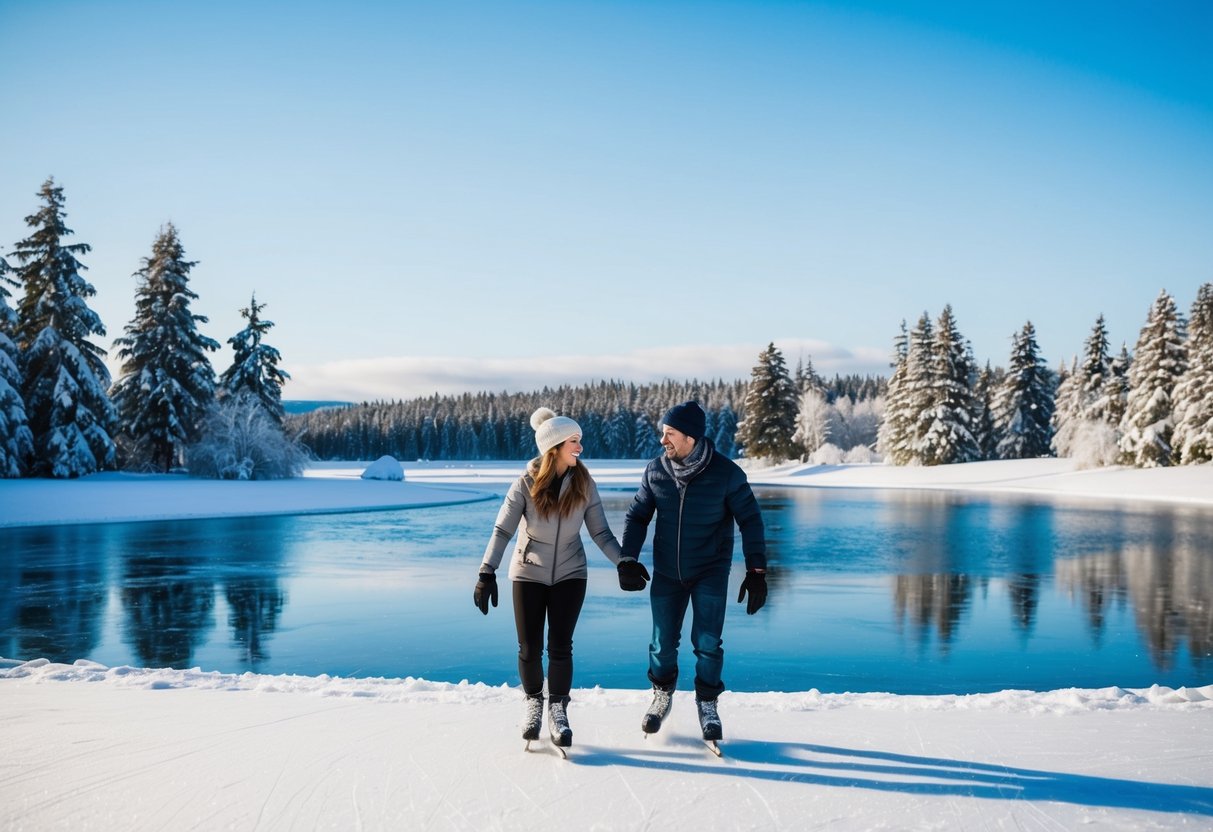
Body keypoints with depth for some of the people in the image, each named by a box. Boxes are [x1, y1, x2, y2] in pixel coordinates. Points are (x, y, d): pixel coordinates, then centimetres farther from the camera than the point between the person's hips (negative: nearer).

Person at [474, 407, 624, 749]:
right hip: (529, 573, -1)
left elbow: (601, 532, -5)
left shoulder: (584, 484, -8)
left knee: (561, 646, -2)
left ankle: (558, 709, 16)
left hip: (570, 574, 1)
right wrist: (487, 573, -21)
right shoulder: (526, 483, -14)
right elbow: (502, 530, -14)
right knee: (529, 648, 4)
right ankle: (533, 702, 29)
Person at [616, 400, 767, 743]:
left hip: (710, 572, -2)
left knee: (707, 643, -6)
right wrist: (628, 560, -10)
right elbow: (637, 516, 3)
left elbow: (750, 520, -7)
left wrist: (756, 572, -10)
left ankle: (707, 704, 18)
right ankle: (662, 696, 34)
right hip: (666, 572, 2)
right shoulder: (655, 471, -8)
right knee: (663, 642, 8)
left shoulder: (726, 473, -15)